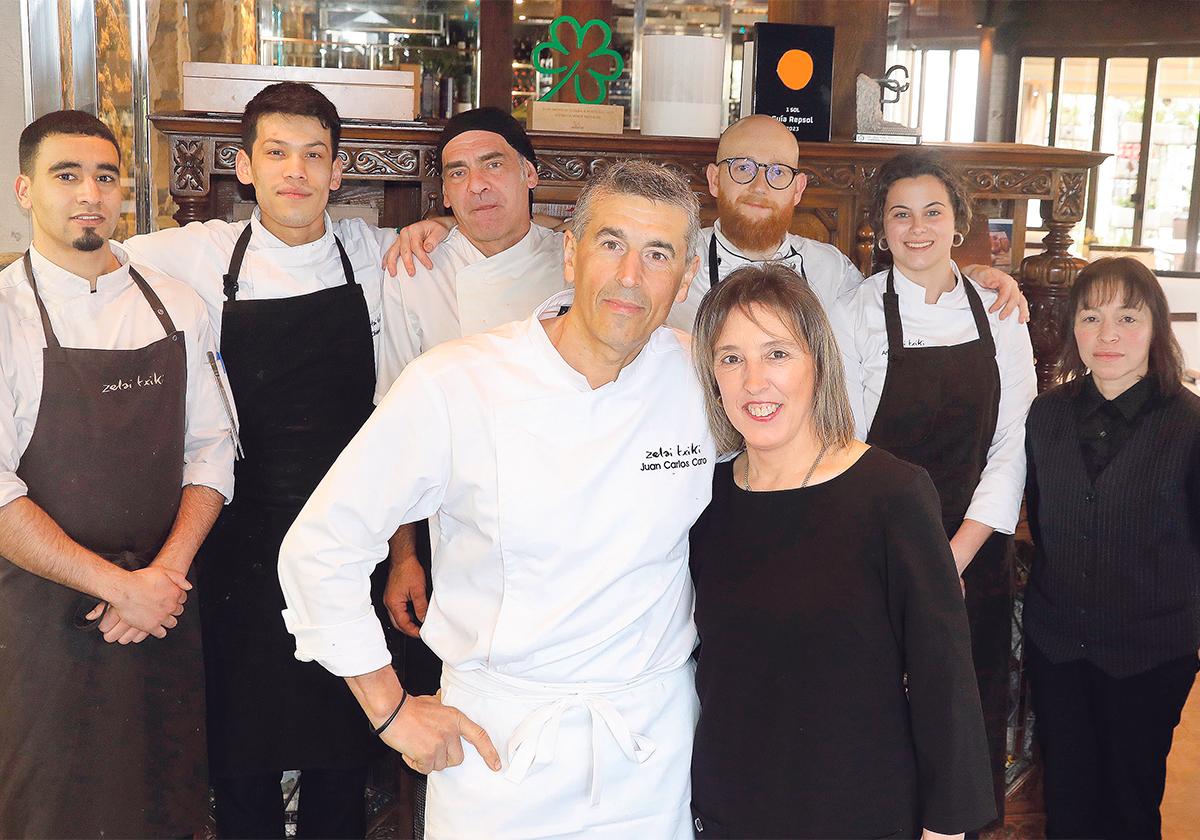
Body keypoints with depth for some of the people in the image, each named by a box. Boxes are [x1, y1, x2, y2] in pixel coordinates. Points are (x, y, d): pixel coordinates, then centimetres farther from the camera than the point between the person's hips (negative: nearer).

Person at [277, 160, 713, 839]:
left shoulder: (704, 379, -7)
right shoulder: (452, 387, -14)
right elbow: (323, 547, -7)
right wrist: (392, 710, -4)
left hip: (655, 749, 2)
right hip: (495, 738, -2)